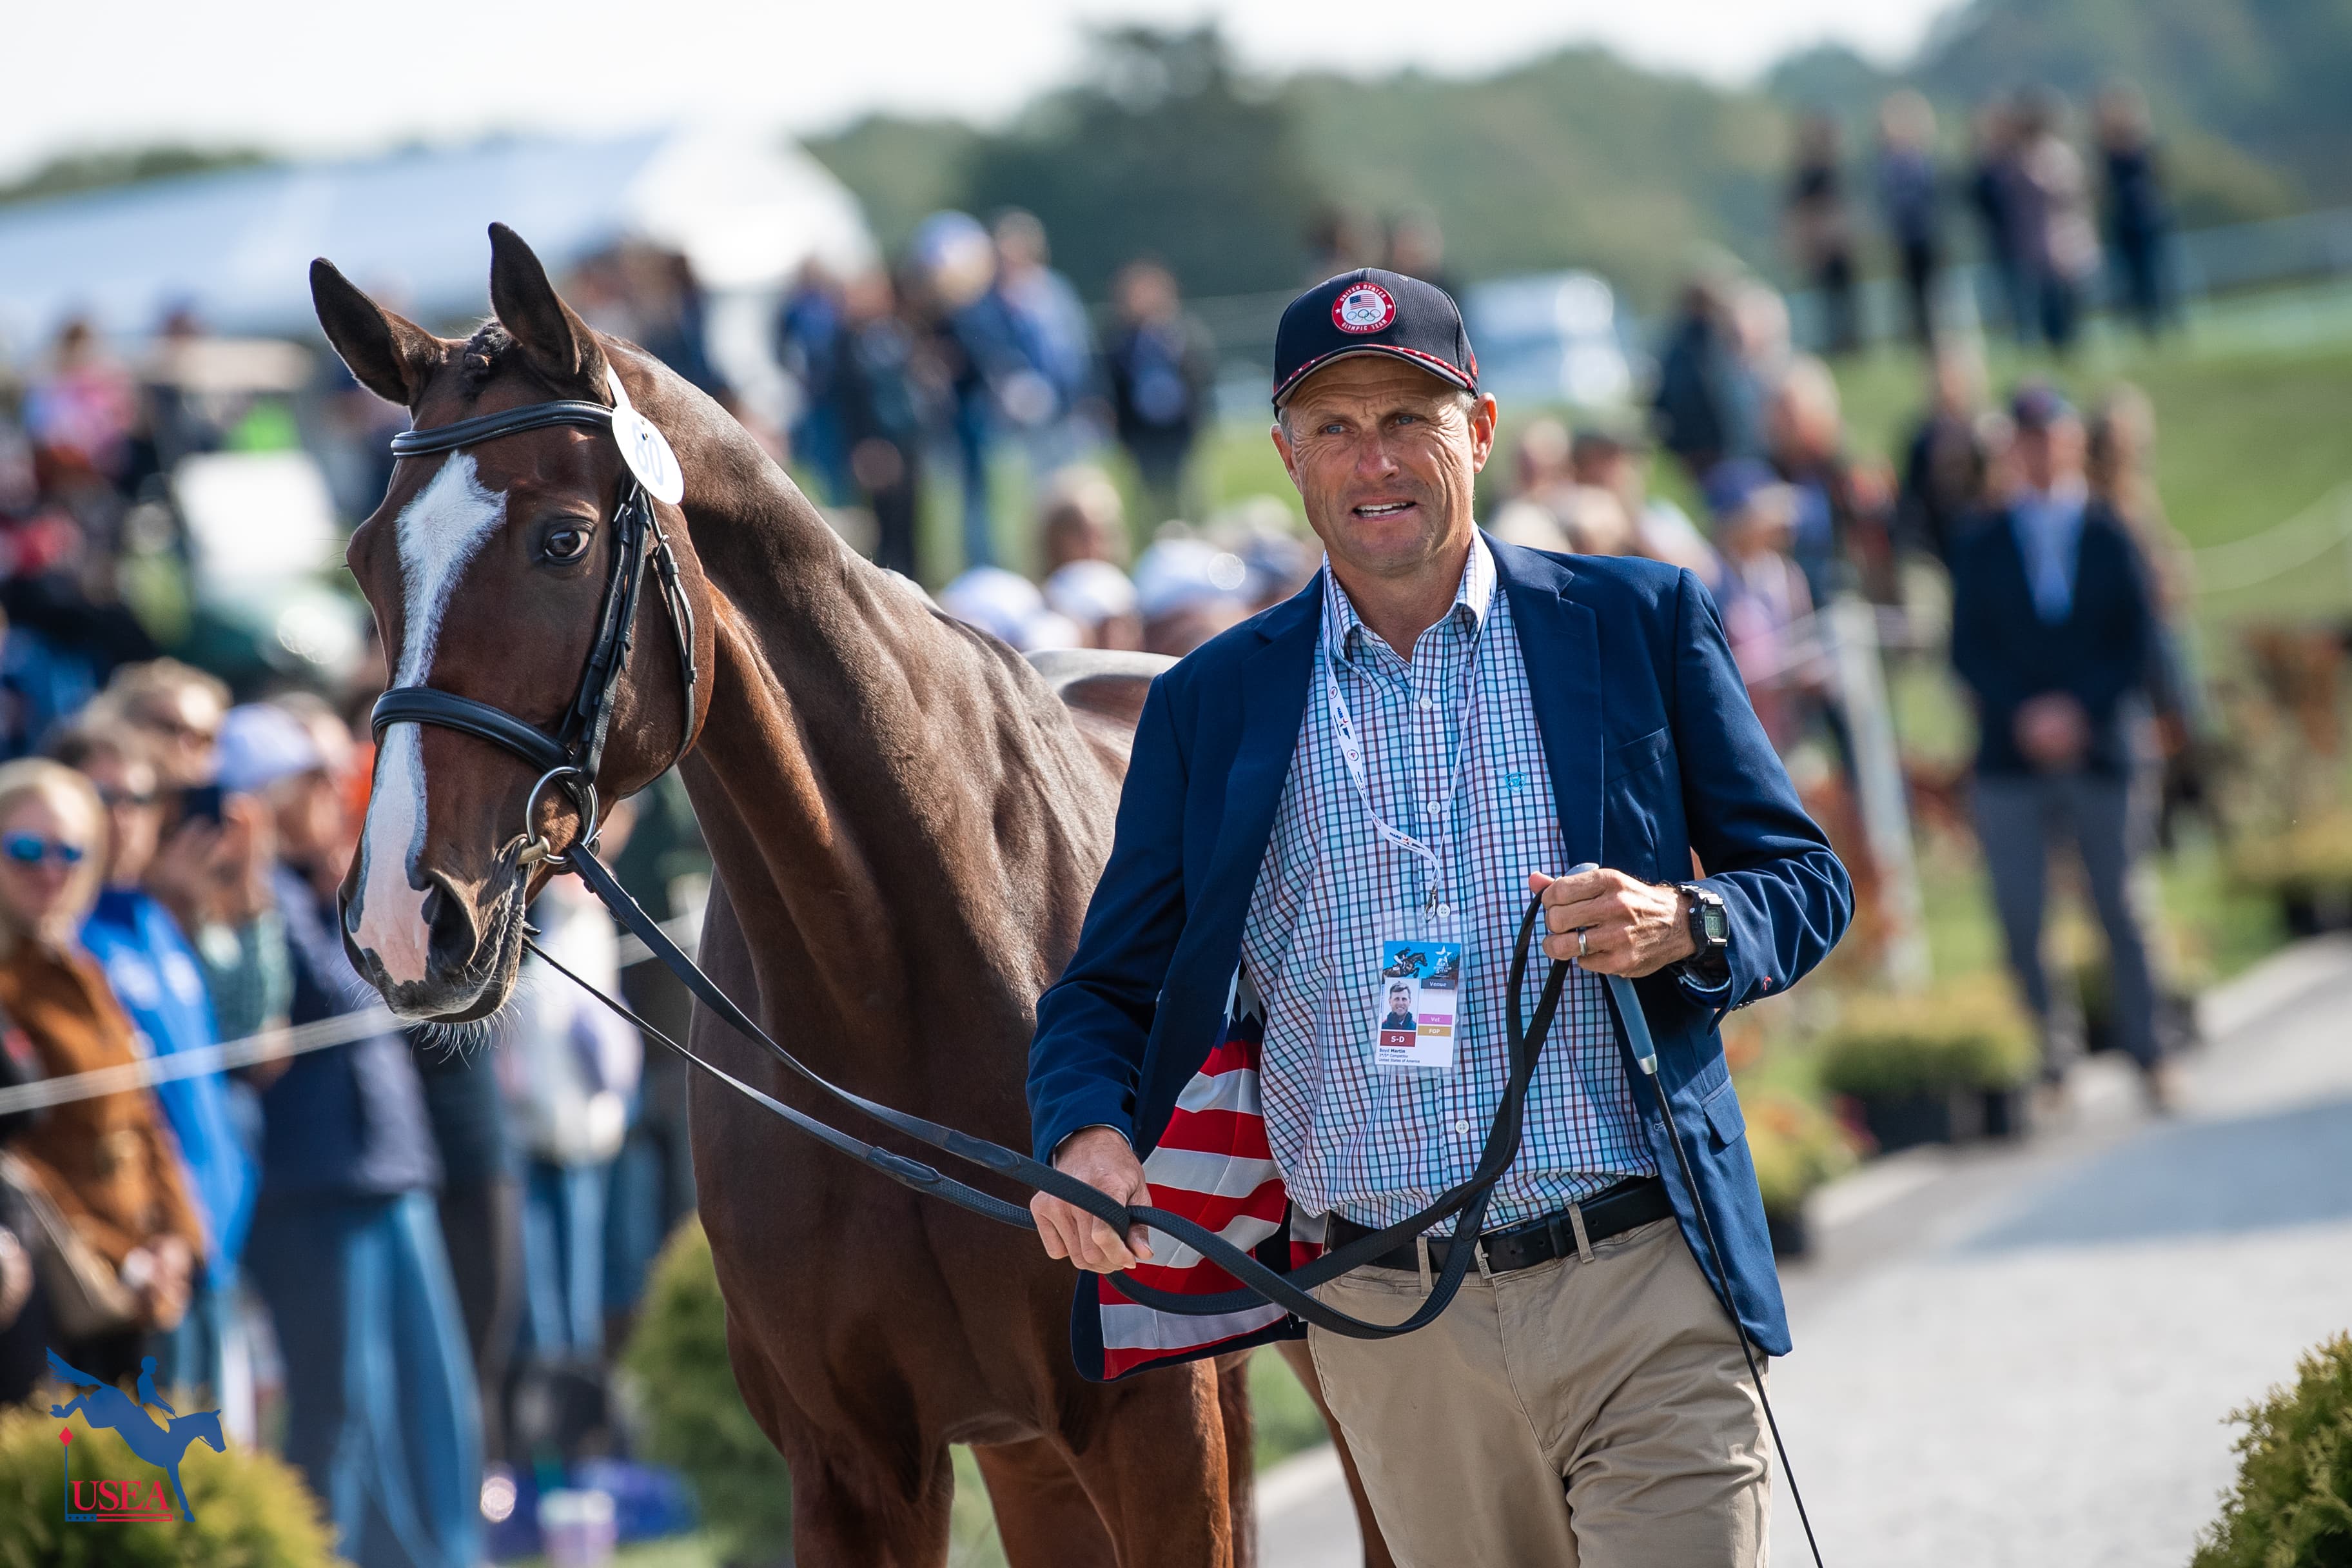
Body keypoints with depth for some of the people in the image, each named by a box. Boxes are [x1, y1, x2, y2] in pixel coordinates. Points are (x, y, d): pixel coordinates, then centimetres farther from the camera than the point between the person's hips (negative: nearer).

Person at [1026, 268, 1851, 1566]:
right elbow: (1111, 986, 10)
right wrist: (1086, 1131, -12)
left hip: (1641, 1284, -1)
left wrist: (1685, 927, -14)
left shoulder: (1638, 625, 6)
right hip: (1393, 1330, 2)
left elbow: (1805, 879, 9)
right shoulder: (1210, 704, 9)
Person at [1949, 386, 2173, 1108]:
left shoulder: (2111, 536, 7)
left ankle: (2147, 1055, 11)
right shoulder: (1980, 549, 9)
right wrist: (2025, 713, -11)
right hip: (2012, 758, 1)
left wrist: (2081, 711, -9)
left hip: (2100, 746, 0)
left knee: (2120, 908, 2)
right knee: (2018, 917, -6)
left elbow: (2137, 641, 3)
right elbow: (1968, 650, 4)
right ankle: (2045, 1059, -1)